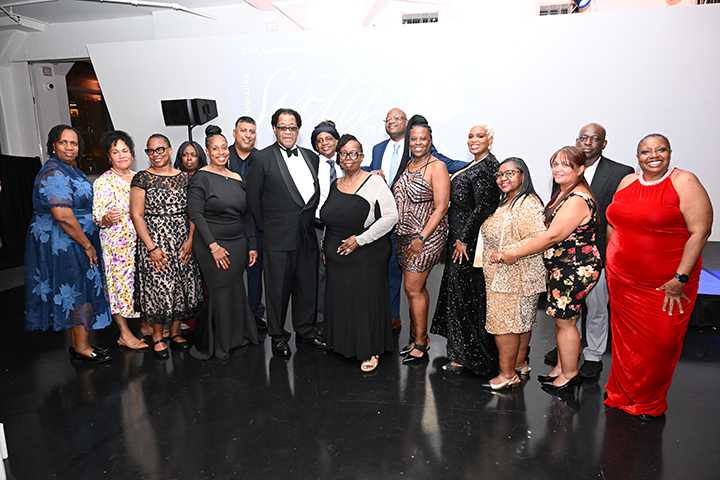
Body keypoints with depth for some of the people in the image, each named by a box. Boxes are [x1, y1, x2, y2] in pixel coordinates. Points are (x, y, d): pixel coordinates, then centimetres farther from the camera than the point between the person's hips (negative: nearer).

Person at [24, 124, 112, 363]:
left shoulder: (72, 170, 13)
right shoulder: (53, 173, -18)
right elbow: (63, 216, -24)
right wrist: (87, 245, -19)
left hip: (76, 242, 10)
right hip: (63, 244, -10)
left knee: (74, 292, 14)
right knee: (80, 291, -2)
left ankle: (77, 345, 24)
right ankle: (82, 348, 10)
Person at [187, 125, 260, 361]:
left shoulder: (236, 178, 11)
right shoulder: (201, 177, -6)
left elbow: (246, 215, 14)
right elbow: (195, 214, -12)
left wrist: (251, 245, 11)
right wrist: (214, 246, -17)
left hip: (237, 244, 5)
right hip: (211, 246, -5)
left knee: (235, 290, 9)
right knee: (220, 292, -1)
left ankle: (235, 338, 26)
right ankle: (214, 345, 18)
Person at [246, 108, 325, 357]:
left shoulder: (311, 156, 11)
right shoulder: (261, 158, -4)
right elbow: (253, 197, -2)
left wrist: (313, 219, 7)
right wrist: (265, 226, 0)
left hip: (308, 235, 5)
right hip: (278, 237, -4)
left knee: (308, 285, 14)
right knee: (278, 288, 6)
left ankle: (305, 329, 32)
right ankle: (278, 336, 23)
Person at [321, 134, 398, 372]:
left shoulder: (375, 182, -8)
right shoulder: (334, 185, 11)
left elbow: (390, 217, -15)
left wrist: (359, 239, -17)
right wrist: (325, 247, 18)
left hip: (367, 256, -6)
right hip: (338, 256, 6)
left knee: (367, 299, 0)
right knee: (340, 299, 12)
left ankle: (371, 351, 17)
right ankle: (344, 344, 31)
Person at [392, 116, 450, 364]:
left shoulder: (436, 166, -8)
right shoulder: (408, 165, 15)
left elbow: (441, 207, -15)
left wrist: (421, 238, -19)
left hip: (426, 236, -7)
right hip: (404, 235, 7)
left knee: (413, 289, -5)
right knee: (418, 288, 13)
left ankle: (420, 344, 9)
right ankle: (419, 337, 24)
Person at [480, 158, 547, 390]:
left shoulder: (528, 204, -18)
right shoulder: (507, 202, 15)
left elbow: (539, 239, -28)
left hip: (514, 278, -10)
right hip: (503, 275, 10)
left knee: (505, 323, -3)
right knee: (520, 321, 18)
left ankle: (507, 374, 8)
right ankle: (520, 364, 31)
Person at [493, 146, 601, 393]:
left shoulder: (578, 200, -21)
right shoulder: (563, 194, 12)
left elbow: (552, 236, -24)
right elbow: (550, 232, 17)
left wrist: (515, 254, -19)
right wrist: (516, 251, 10)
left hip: (576, 269, -10)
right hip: (561, 267, 10)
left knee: (564, 321, 2)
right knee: (560, 318, 16)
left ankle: (569, 374, 18)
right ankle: (561, 367, 31)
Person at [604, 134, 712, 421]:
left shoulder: (684, 183, -9)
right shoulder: (628, 182, 7)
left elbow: (700, 233, -14)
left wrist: (679, 279, -17)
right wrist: (613, 263, 11)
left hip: (666, 285, -4)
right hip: (622, 281, 4)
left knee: (661, 344, 6)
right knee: (625, 340, 14)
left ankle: (650, 403, 27)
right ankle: (622, 395, 33)